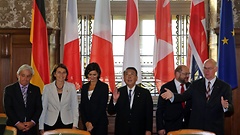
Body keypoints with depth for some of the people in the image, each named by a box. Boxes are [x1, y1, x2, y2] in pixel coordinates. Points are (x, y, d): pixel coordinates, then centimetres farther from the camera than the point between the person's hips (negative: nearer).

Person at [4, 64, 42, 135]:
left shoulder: (36, 89, 8)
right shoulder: (9, 89, 2)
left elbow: (39, 108, 3)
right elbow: (8, 108, -5)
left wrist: (33, 122, -10)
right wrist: (17, 123, -14)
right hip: (14, 127, -1)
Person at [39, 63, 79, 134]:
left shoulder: (71, 87, 2)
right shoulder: (47, 87, 2)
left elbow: (75, 107, 3)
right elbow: (43, 108, 4)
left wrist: (75, 125, -4)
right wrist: (41, 128, 1)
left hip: (67, 124, 0)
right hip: (50, 125, 0)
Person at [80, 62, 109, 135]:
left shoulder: (104, 86, -3)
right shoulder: (84, 87, 11)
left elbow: (102, 107, -9)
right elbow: (82, 106, 9)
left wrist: (93, 123, -11)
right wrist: (86, 122, -3)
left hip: (100, 123, -4)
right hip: (86, 123, 4)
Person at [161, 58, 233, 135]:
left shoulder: (225, 87, -2)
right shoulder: (196, 85, 6)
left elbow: (231, 109, -9)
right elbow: (183, 96, -2)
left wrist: (226, 107, -32)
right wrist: (172, 96, -22)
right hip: (195, 127, 1)